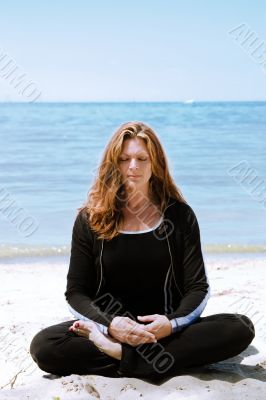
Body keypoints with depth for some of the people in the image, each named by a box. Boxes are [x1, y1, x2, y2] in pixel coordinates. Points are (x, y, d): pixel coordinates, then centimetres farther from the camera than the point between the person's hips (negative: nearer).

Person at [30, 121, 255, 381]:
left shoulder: (180, 215, 3)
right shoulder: (90, 219, 2)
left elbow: (198, 287, 0)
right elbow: (76, 292, 0)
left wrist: (172, 323, -20)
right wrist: (109, 324, -20)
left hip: (165, 330, 1)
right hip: (109, 328, -1)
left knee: (241, 328, -26)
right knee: (43, 346, -28)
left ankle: (120, 354, -28)